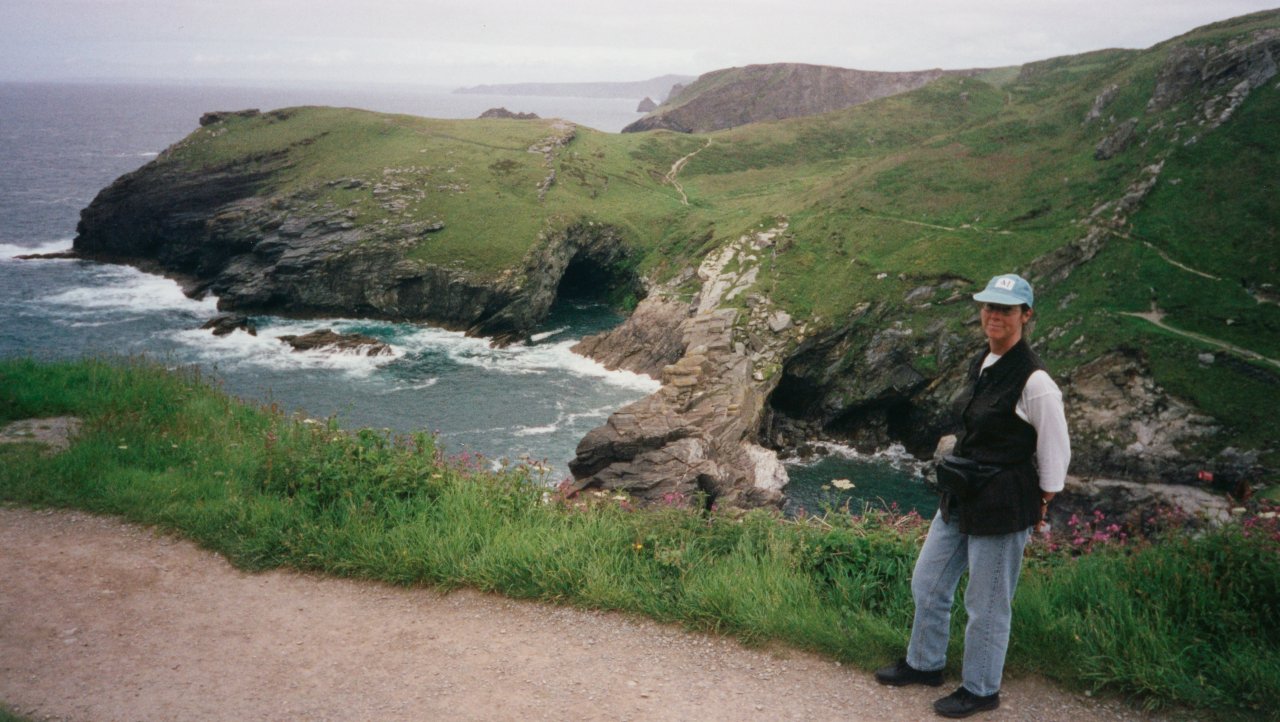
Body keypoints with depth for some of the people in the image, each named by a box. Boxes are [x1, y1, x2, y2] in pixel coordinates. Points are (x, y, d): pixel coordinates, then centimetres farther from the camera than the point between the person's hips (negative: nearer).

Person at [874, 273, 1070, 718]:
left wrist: (1039, 507, -4)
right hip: (961, 497, 9)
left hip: (1004, 506, -9)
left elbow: (1056, 451, -12)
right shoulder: (981, 364, 6)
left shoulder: (1034, 381, -19)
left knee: (986, 605, 7)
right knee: (928, 583, 20)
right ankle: (925, 664, 41)